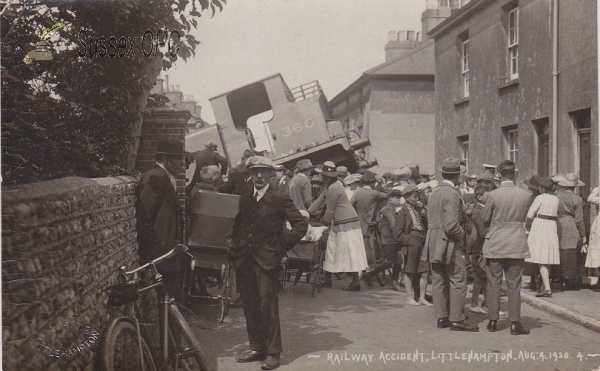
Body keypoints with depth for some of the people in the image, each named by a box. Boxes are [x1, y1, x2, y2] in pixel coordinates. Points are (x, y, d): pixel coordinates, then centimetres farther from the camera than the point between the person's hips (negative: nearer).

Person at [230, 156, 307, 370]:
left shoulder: (280, 199, -2)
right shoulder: (244, 199, 14)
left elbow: (301, 225, -4)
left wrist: (282, 247, -8)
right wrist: (235, 250, 11)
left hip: (267, 261, -5)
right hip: (244, 261, 5)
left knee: (268, 306, -5)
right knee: (250, 307, 9)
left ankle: (273, 352, 3)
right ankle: (256, 348, 20)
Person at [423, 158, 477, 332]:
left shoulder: (434, 192, 11)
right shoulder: (452, 194, -16)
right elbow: (451, 225, -23)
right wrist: (462, 232, -6)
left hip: (433, 244, 8)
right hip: (449, 244, -8)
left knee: (438, 281, 10)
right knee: (458, 281, -1)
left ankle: (442, 317, 16)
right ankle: (457, 319, 1)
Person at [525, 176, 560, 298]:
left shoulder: (540, 198, -9)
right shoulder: (556, 199, 9)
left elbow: (530, 215, -10)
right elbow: (556, 215, 13)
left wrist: (528, 226, 7)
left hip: (539, 228, -6)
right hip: (552, 229, 6)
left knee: (541, 261, -7)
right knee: (547, 260, 13)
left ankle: (547, 289, -14)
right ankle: (546, 286, 18)